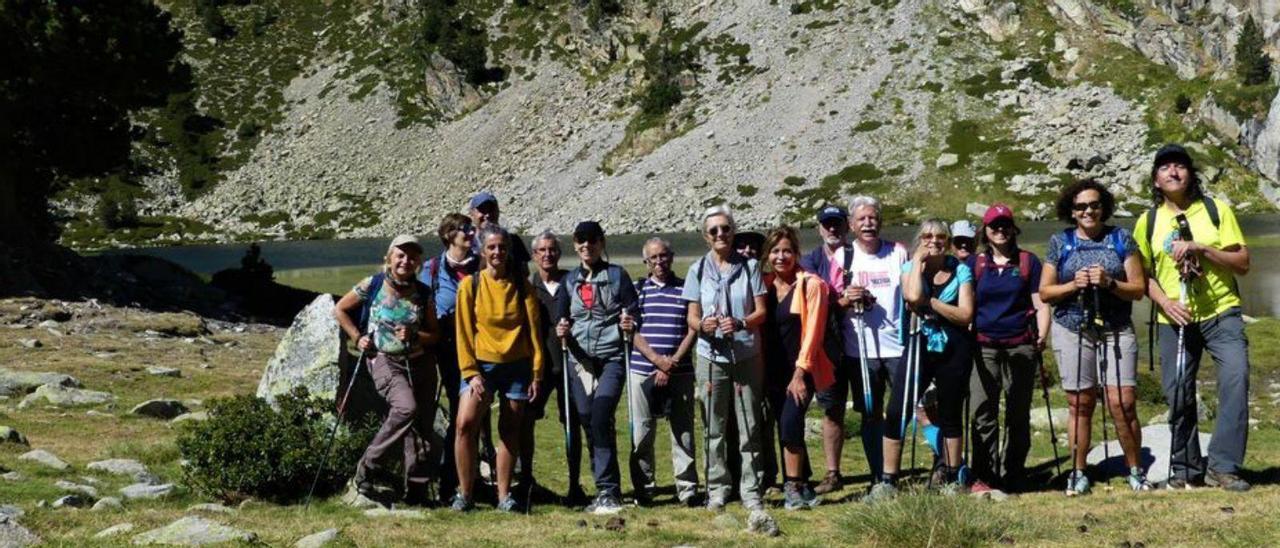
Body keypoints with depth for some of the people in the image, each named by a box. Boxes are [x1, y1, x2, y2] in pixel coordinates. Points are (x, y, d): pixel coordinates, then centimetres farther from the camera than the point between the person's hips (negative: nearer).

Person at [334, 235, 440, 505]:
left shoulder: (423, 293, 4)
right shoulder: (372, 286, -3)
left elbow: (435, 335, 9)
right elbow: (340, 310, 9)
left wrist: (414, 336, -10)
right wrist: (358, 337, 0)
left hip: (419, 362, 4)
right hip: (384, 360, -4)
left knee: (423, 425, 1)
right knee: (406, 407, -28)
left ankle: (416, 489, 12)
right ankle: (368, 469, -16)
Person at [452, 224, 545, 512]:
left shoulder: (521, 285, 3)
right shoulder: (470, 285, -1)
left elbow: (533, 329, 4)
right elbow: (464, 331, -2)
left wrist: (536, 372, 0)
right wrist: (470, 372, -9)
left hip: (517, 366, 2)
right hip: (481, 364, -1)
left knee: (510, 430, 5)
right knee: (465, 423, -16)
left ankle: (504, 496, 14)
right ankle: (464, 493, -5)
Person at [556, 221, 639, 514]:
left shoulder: (617, 275, 5)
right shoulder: (570, 280, 14)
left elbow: (633, 312, 6)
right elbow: (563, 319, 18)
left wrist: (629, 323, -15)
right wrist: (562, 331, -3)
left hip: (611, 358, -4)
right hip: (581, 360, 4)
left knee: (600, 419, -19)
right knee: (590, 424, 2)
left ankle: (607, 490, -17)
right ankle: (607, 491, 9)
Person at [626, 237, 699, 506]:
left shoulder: (686, 289, 7)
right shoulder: (637, 290, 9)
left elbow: (692, 331, 2)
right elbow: (631, 330, 2)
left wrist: (672, 363, -8)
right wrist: (656, 359, -11)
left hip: (679, 371, -1)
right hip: (642, 370, 1)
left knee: (683, 431, 0)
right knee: (642, 433, 2)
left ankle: (687, 489, 4)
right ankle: (644, 489, 9)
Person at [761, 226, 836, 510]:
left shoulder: (810, 285, -7)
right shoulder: (765, 286, 8)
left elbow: (813, 330, -10)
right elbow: (761, 329, 10)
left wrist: (800, 372, -15)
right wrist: (761, 371, 3)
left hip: (801, 370, -5)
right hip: (774, 372, 5)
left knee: (790, 425, -18)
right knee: (788, 430, 8)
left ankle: (794, 487, -9)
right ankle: (802, 488, 18)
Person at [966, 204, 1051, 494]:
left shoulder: (1028, 261, 8)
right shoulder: (974, 264, 10)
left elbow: (1041, 305, 7)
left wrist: (1041, 337, -5)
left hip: (1020, 347, 0)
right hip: (984, 347, 0)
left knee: (1018, 413, 5)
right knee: (983, 412, -7)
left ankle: (1012, 475, 13)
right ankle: (983, 477, -5)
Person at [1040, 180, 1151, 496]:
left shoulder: (1121, 239, 6)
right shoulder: (1060, 243, 8)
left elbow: (1138, 289, 4)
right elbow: (1044, 292, 8)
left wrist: (1109, 283, -14)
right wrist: (1073, 285, -10)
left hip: (1116, 331, -1)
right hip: (1072, 331, 1)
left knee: (1123, 403, -7)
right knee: (1080, 404, 3)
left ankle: (1135, 471, 5)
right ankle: (1078, 473, 11)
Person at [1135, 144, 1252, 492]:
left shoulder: (1217, 210, 1)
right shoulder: (1148, 222, 7)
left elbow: (1242, 263, -3)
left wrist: (1200, 248, -17)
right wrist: (1165, 302, -8)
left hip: (1221, 313, -2)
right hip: (1175, 319, 2)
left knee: (1235, 377, -20)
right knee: (1177, 394, 3)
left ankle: (1223, 466, -16)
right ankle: (1186, 468, 19)